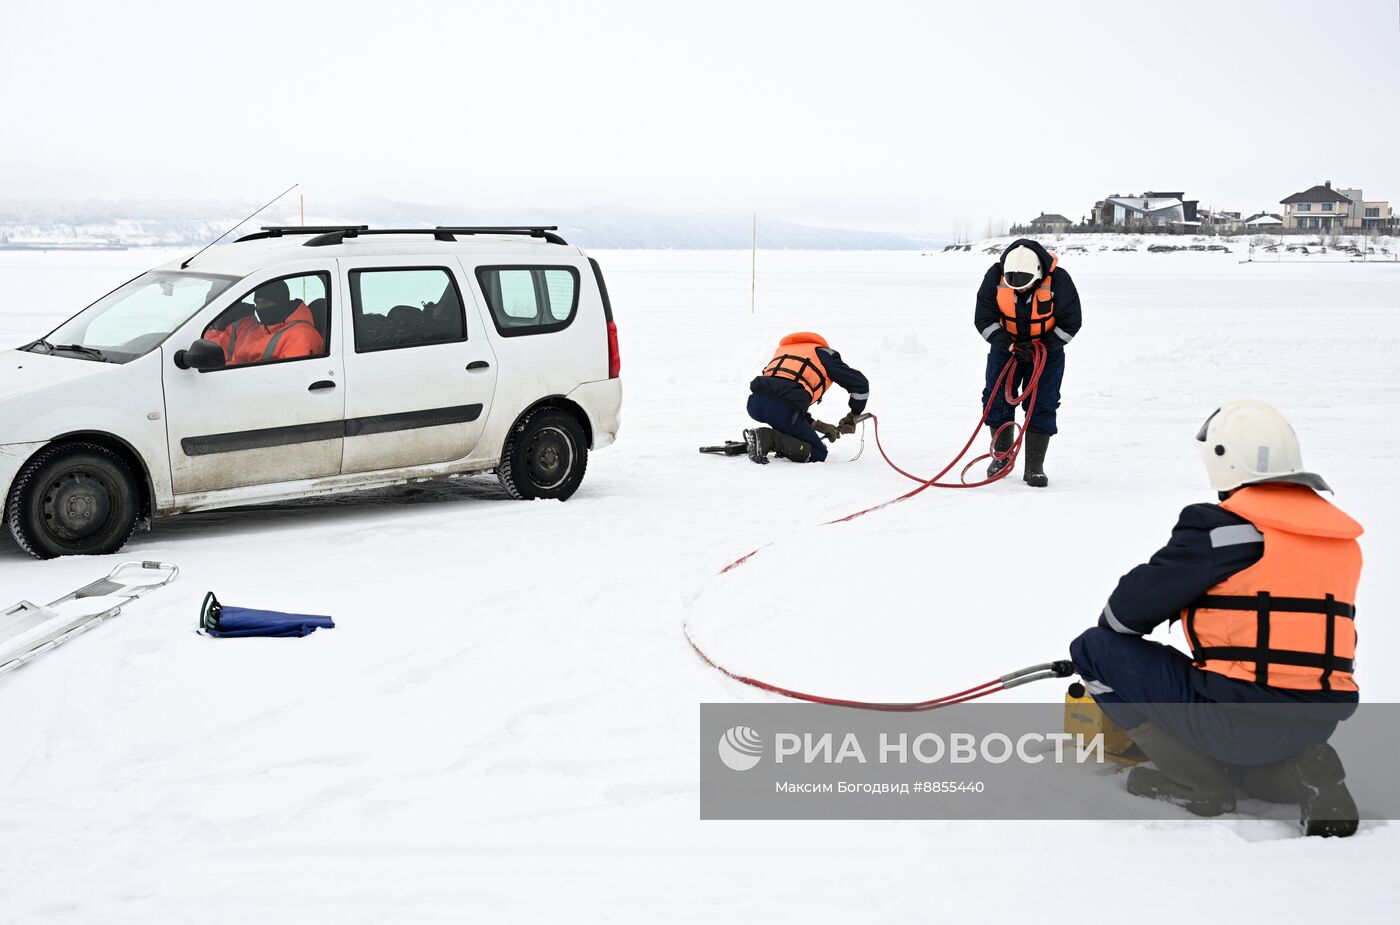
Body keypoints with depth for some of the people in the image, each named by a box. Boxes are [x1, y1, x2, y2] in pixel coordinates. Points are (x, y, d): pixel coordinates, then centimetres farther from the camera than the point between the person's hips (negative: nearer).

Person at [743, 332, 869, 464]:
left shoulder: (782, 349, 37)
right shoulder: (824, 354, 23)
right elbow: (860, 383, 19)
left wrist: (816, 425, 29)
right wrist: (853, 416, 35)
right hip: (784, 409, -7)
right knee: (818, 454, 9)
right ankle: (770, 439, -11)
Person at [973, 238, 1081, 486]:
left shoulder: (1058, 280, -25)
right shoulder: (995, 276, -20)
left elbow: (1070, 322, -14)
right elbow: (984, 318, -13)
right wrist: (1009, 345, -26)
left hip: (1047, 348, -2)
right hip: (1005, 346, 2)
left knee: (1042, 406, -7)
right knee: (997, 400, 0)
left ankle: (1035, 467, -1)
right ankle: (1002, 456, 20)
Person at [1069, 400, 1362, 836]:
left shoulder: (1221, 528, -11)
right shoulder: (1340, 537, 11)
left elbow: (1132, 608, -5)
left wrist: (1107, 624, 18)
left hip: (1236, 718, -8)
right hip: (1315, 724, 8)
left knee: (1097, 648, 4)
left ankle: (1196, 782, 1)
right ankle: (1304, 770, 8)